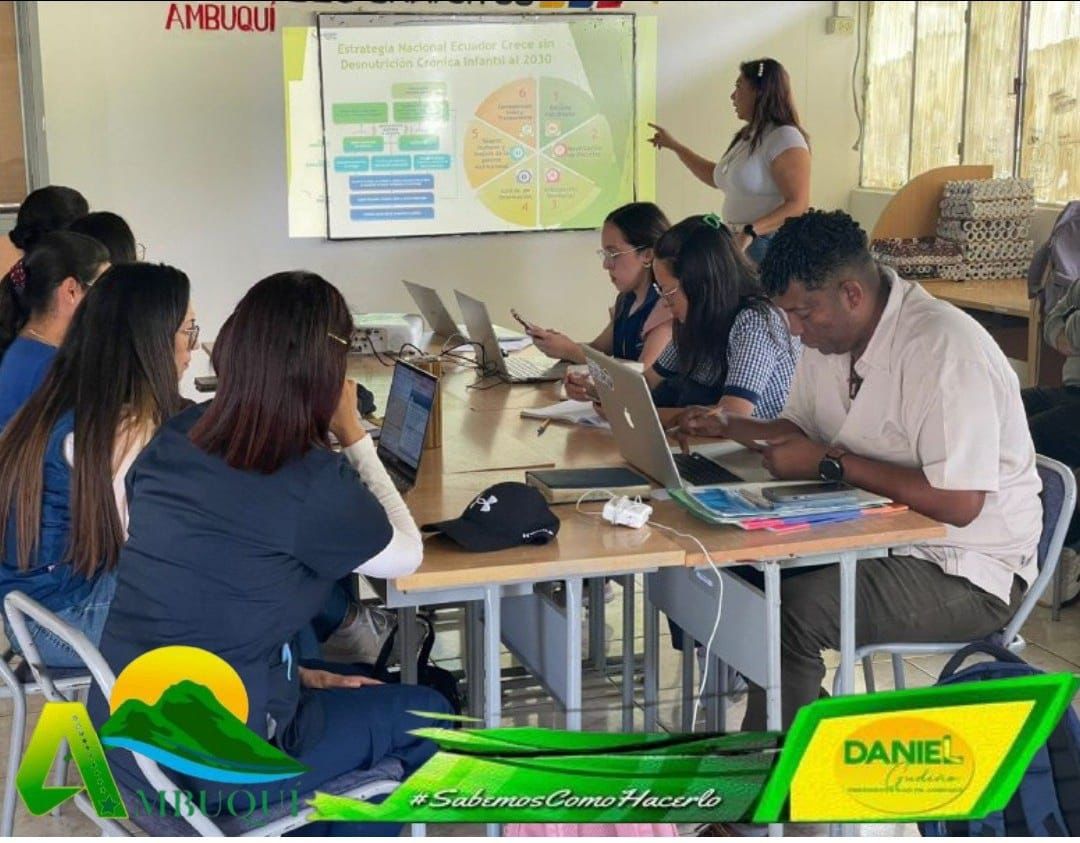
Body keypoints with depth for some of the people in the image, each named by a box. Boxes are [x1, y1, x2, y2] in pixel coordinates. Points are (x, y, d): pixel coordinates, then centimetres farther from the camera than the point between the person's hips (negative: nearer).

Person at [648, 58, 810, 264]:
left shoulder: (785, 139, -12)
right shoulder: (745, 138, 15)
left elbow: (799, 205, -20)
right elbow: (718, 177, 32)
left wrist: (751, 231, -30)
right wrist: (674, 146, 34)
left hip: (770, 246, -8)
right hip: (738, 243, 8)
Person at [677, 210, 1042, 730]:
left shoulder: (943, 349, -23)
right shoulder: (828, 333, 5)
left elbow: (959, 503, -28)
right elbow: (801, 427, 21)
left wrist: (829, 465, -24)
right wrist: (729, 427, 1)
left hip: (968, 572, -9)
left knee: (795, 610, -28)